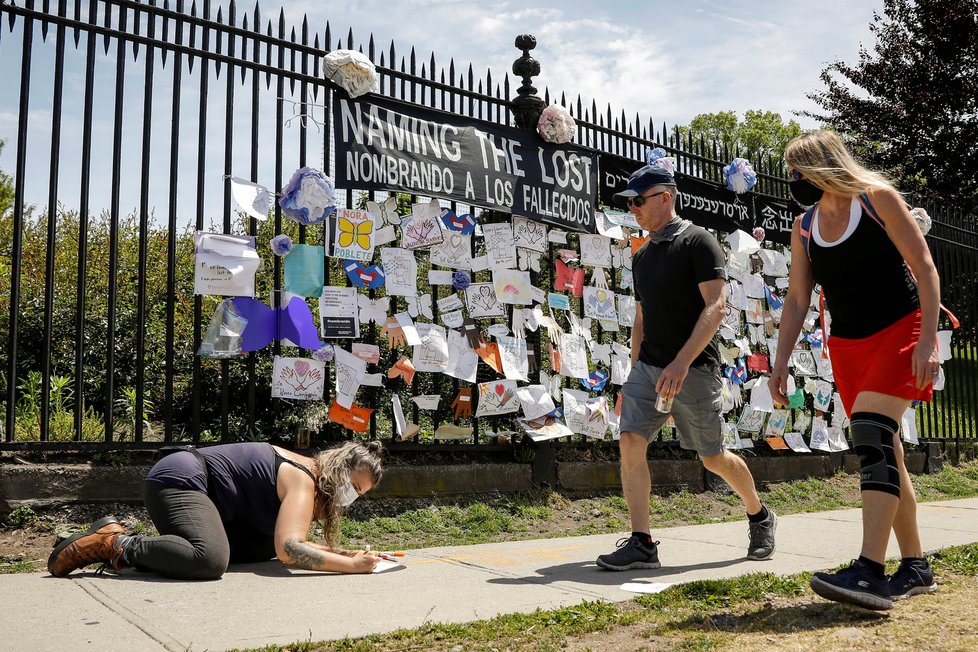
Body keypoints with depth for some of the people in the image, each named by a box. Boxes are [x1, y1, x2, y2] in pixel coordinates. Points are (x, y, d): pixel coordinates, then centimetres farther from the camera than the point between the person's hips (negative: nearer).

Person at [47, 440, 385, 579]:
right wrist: (351, 565, -25)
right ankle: (116, 544, -13)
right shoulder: (303, 480, -15)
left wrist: (343, 552, -2)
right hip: (178, 480, -11)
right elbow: (288, 550, -29)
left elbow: (291, 542, 9)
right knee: (210, 560, -34)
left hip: (185, 481, 11)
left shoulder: (308, 477, 14)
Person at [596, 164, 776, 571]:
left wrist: (681, 362, -26)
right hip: (649, 367, 6)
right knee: (631, 442, -9)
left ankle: (760, 517, 32)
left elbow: (716, 307, -17)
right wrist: (636, 370, 17)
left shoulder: (698, 242, -7)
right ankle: (641, 544, -4)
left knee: (714, 458, 5)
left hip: (693, 369, -6)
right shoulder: (642, 256, 15)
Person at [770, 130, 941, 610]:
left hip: (900, 330, -6)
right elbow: (796, 300, 9)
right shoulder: (803, 229, 9)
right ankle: (915, 568, 17)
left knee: (870, 429, -25)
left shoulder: (877, 198, -6)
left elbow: (925, 268, -10)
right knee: (882, 452, 6)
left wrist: (927, 341, -19)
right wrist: (780, 364, 1)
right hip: (848, 345, 6)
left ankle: (869, 572, -29)